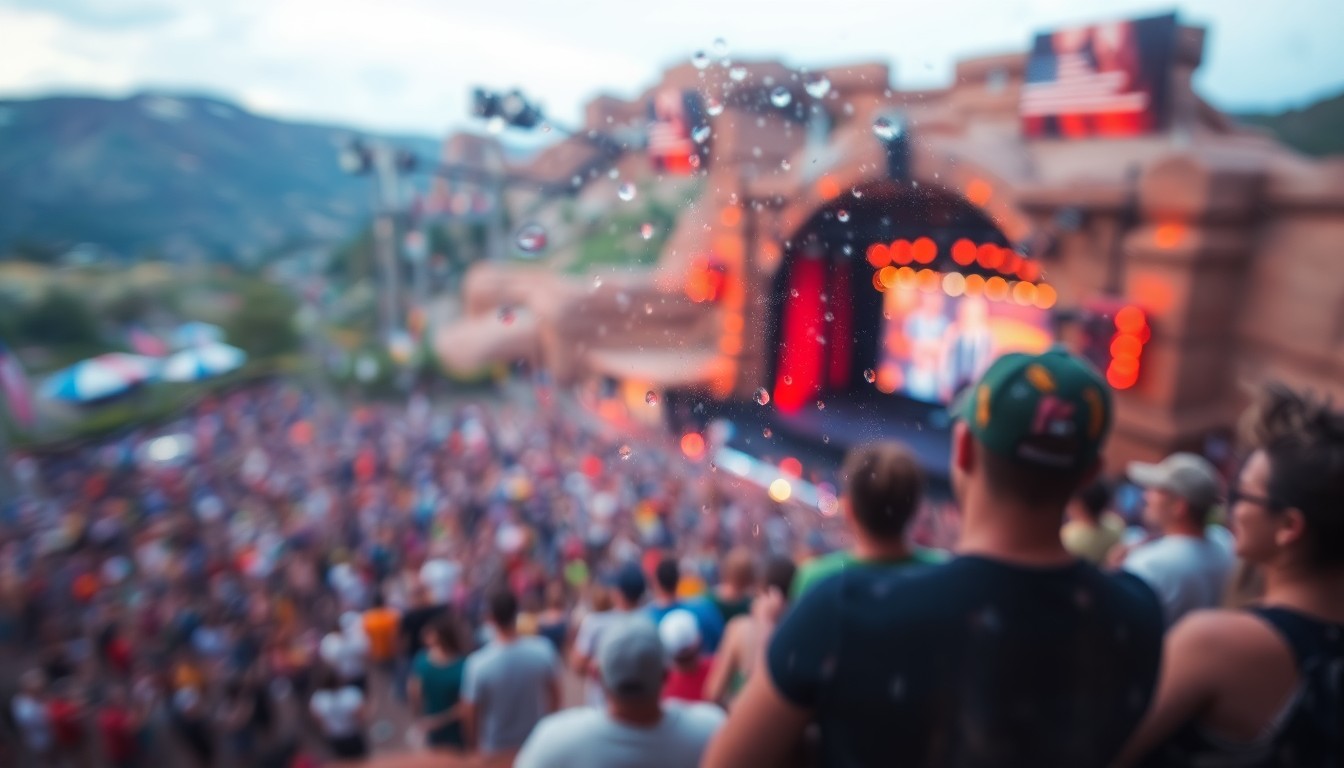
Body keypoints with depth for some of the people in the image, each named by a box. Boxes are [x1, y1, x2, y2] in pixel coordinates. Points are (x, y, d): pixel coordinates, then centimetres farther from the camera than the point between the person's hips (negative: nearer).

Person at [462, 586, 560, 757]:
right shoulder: (543, 650, -21)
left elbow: (469, 714, -14)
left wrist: (473, 746, 5)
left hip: (496, 751, -1)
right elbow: (555, 696, -5)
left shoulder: (478, 664, -28)